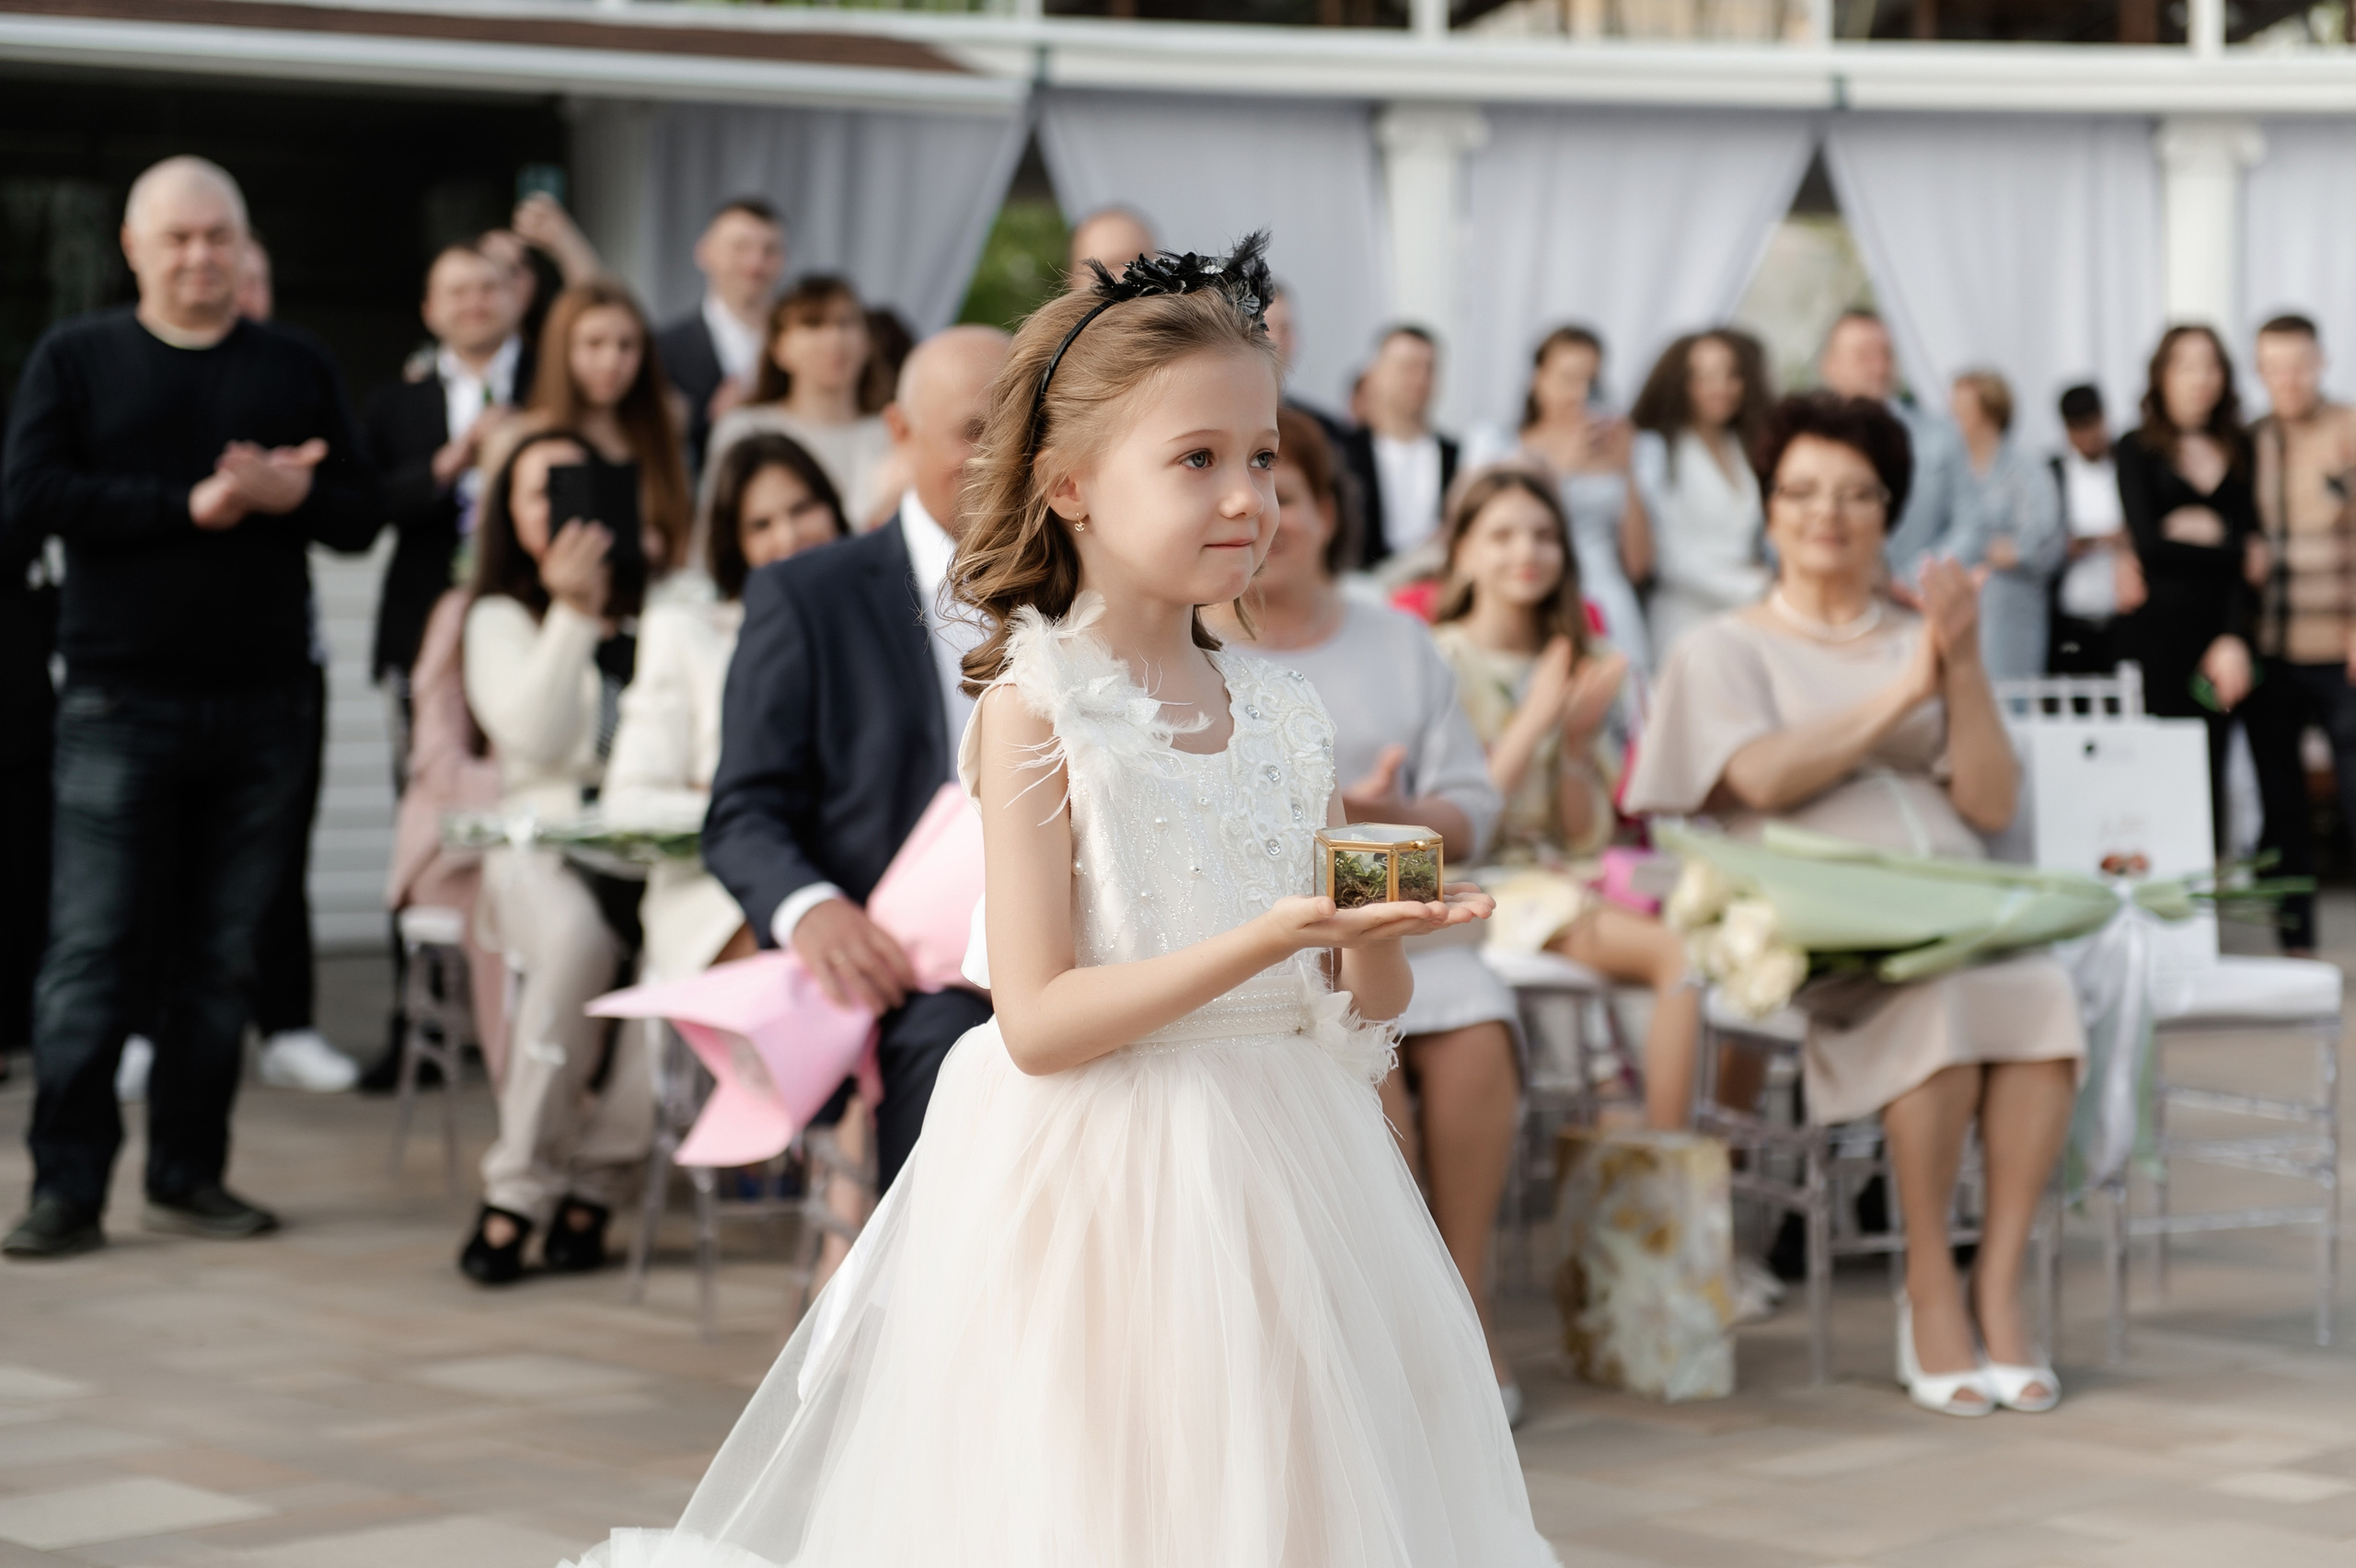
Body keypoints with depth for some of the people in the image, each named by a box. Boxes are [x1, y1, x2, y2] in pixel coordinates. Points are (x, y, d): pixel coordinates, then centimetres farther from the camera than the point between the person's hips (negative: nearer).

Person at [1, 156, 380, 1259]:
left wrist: (285, 495, -13)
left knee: (222, 954, 6)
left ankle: (189, 1173, 15)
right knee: (89, 949, -6)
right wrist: (191, 505, -12)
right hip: (120, 701, -2)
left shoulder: (298, 369, 13)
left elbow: (358, 516, 8)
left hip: (261, 703, 3)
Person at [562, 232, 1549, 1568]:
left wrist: (1381, 933, -13)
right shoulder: (1037, 712, -9)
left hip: (1278, 1183, 6)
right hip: (1100, 1191, -5)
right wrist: (1262, 944, -24)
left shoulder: (1284, 715, 7)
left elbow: (1362, 1008, 10)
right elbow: (1039, 1022, -16)